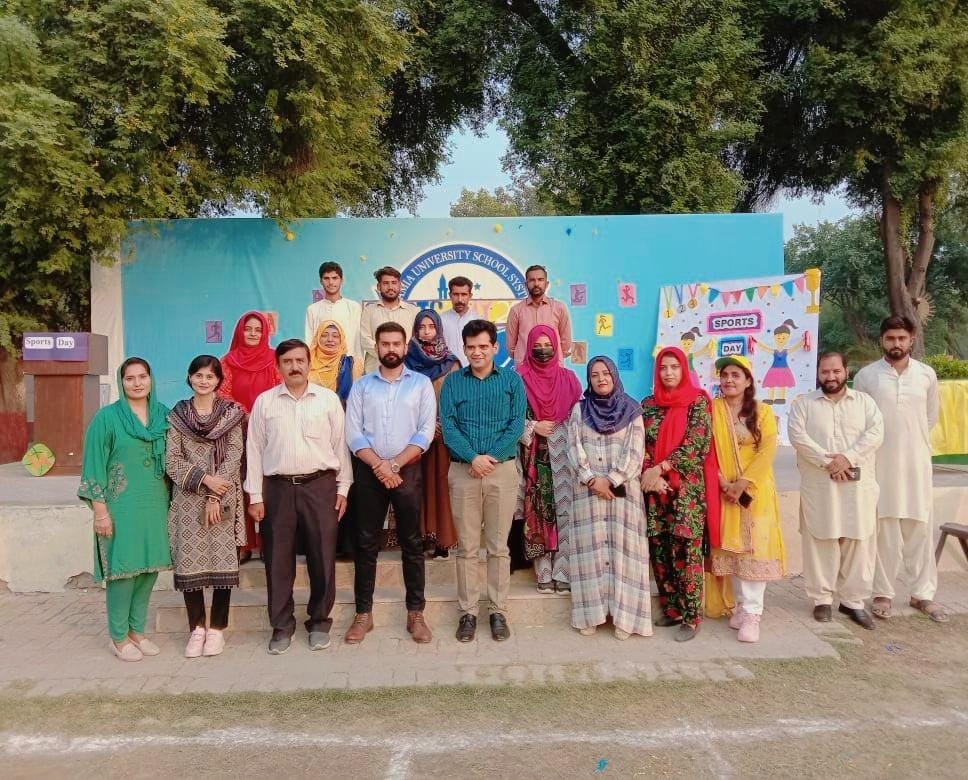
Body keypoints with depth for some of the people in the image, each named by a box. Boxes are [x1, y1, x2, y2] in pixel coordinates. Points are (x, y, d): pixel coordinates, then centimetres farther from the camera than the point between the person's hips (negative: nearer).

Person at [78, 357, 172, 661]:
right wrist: (99, 509, -10)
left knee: (149, 567, 10)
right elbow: (95, 466, -6)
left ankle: (137, 630, 25)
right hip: (122, 506, -4)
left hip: (155, 505, 4)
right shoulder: (107, 417, -5)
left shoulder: (163, 416, 6)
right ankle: (118, 636, 17)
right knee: (123, 568, 1)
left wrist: (172, 501, 10)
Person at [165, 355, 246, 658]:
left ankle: (217, 628, 14)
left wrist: (215, 497, -11)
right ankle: (196, 628, 17)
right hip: (187, 500, 1)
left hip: (223, 500, -1)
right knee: (189, 562, 2)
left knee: (222, 561, 0)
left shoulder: (231, 413, 2)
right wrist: (204, 479, -14)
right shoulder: (177, 415, 6)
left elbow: (234, 459, -4)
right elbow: (172, 462, 0)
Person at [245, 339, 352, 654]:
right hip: (278, 487, 1)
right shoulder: (264, 402, 5)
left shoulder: (329, 399, 3)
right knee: (278, 559, 6)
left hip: (320, 486, 0)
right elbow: (255, 449, 6)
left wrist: (343, 487, 2)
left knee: (322, 557, 5)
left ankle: (320, 621, 20)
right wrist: (255, 495, 2)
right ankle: (282, 625, 20)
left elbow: (340, 444, 5)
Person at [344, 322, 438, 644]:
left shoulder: (421, 383, 3)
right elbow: (353, 433, -2)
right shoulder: (361, 386, 6)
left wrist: (394, 464, -13)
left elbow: (426, 433, -5)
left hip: (408, 470, -1)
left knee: (411, 542, 5)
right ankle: (363, 613, 17)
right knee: (366, 543, 6)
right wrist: (378, 465, -14)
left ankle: (415, 613, 14)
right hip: (368, 471, 1)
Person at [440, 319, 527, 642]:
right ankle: (468, 612, 16)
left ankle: (498, 611, 17)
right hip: (463, 471, 1)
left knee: (499, 546, 6)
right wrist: (473, 457, -16)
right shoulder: (452, 381, 6)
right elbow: (447, 426, -3)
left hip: (503, 470, 0)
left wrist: (491, 457, -14)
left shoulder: (512, 380, 5)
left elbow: (517, 425, -3)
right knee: (467, 547, 6)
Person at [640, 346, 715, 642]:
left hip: (687, 488, -4)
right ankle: (671, 609, 21)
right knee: (659, 550, 7)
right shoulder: (649, 404, 11)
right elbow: (641, 445, 6)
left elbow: (695, 444, -10)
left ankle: (691, 616, 7)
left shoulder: (697, 401, -2)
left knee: (685, 551, -4)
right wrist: (650, 473, -11)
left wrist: (660, 468, -14)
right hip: (656, 488, 4)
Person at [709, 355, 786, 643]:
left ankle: (752, 612, -2)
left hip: (756, 491, -1)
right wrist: (722, 481, -13)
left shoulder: (763, 412, 1)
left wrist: (743, 483, -15)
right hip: (725, 491, 1)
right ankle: (743, 604, 16)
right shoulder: (712, 409, 1)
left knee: (755, 547, -5)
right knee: (732, 548, 5)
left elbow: (767, 451, -8)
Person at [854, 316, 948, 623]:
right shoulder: (866, 375, -3)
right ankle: (883, 593, 13)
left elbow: (931, 417, 15)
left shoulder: (927, 374, 3)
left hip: (916, 462, 2)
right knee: (883, 528, 3)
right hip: (879, 463, -2)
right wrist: (880, 442, 4)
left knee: (919, 528, 7)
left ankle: (923, 594, 18)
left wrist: (913, 442, 13)